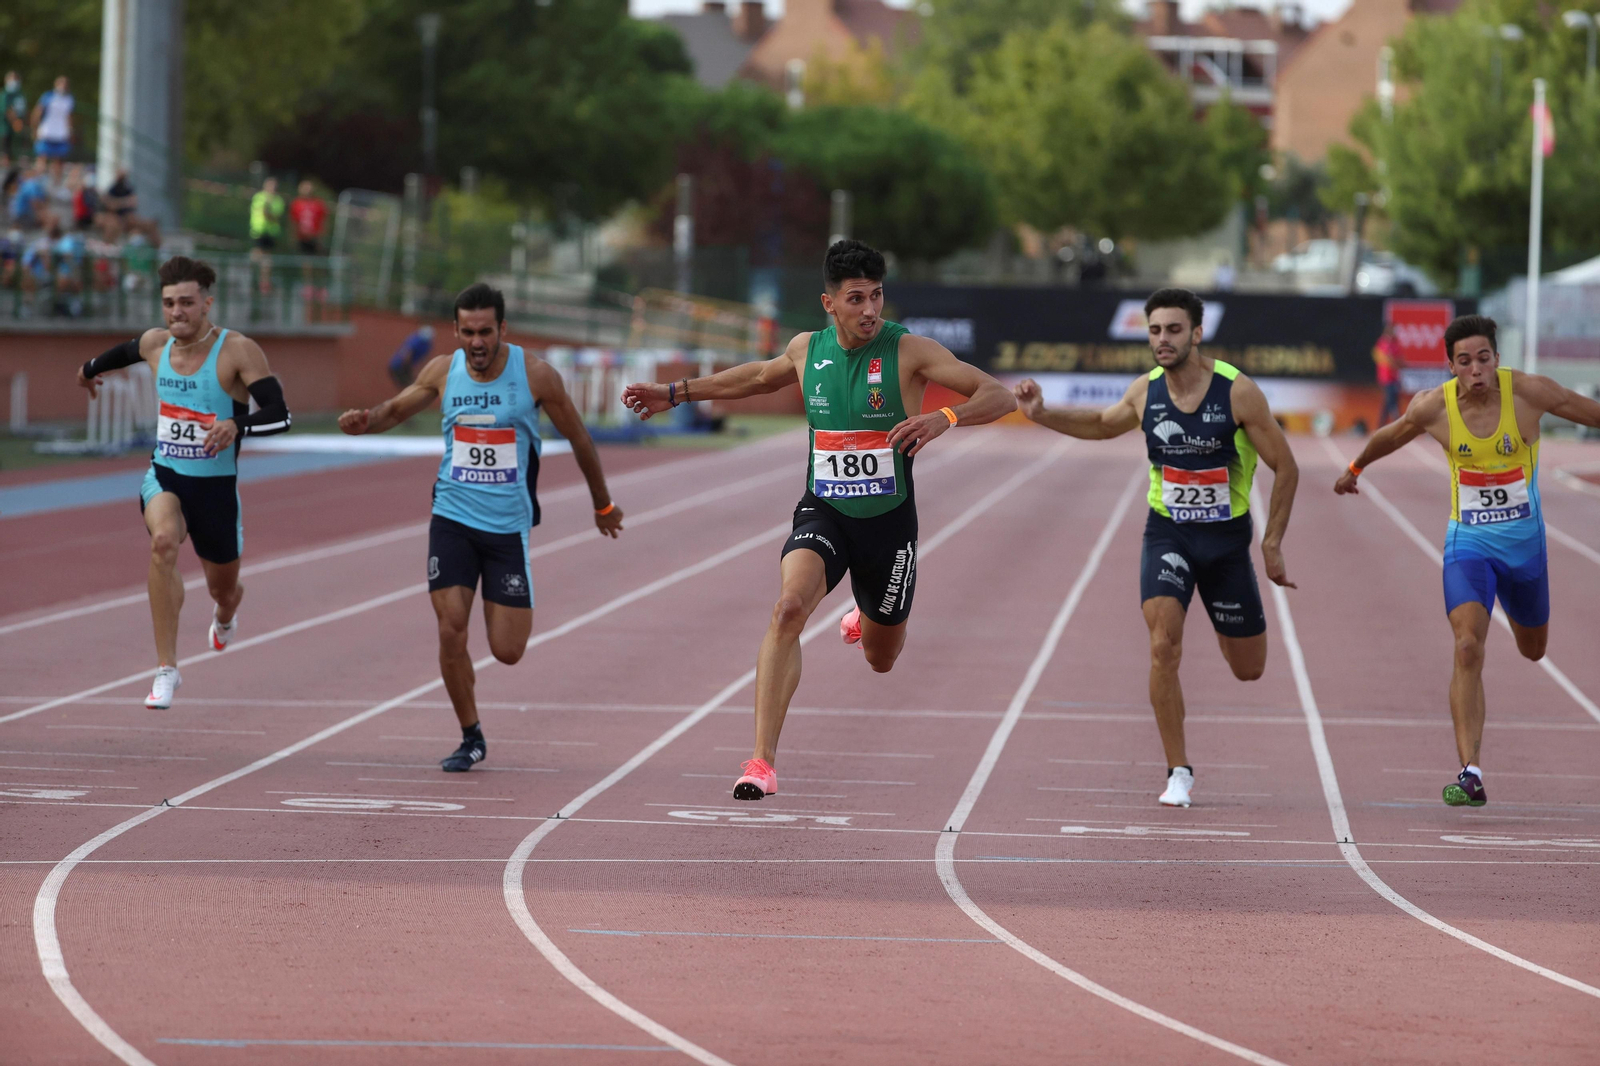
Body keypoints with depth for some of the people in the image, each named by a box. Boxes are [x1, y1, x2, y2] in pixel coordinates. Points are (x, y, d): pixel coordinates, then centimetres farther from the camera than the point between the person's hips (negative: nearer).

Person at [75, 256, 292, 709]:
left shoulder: (237, 351, -17)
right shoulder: (155, 344, -2)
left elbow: (279, 415, -24)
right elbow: (127, 351, 24)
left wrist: (236, 424, -43)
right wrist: (92, 367, 43)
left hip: (216, 485, -1)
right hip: (164, 477, 2)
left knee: (223, 590, 17)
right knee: (163, 540, -32)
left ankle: (225, 614, 61)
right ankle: (166, 669, -31)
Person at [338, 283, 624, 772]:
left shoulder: (534, 374, -7)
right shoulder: (443, 372, 0)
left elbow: (578, 439, 5)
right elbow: (396, 409, 15)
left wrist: (603, 505, 14)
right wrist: (365, 420, -11)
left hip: (509, 524, -1)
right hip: (452, 517, 1)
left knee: (507, 650, -3)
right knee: (451, 630, -11)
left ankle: (510, 611, 36)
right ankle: (471, 739, 7)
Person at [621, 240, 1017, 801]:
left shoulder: (908, 350, -12)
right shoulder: (807, 349, 0)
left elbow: (1000, 396, -16)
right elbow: (761, 376, 25)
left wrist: (945, 417, -36)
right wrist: (676, 393, 28)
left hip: (889, 522, -1)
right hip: (822, 511, 1)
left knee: (880, 660, 16)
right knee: (789, 608, -29)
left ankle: (866, 622, 58)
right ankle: (762, 762, -32)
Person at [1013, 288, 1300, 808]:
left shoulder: (1238, 391, -16)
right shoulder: (1145, 393, -5)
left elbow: (1285, 468, -7)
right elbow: (1102, 424, 18)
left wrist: (1272, 543, -8)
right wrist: (1043, 415, 2)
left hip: (1227, 538, -1)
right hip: (1167, 534, 1)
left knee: (1249, 669, 9)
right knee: (1164, 645, -21)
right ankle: (1179, 773, -9)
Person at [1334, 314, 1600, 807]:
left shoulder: (1529, 393, -16)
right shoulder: (1433, 407, -12)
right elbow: (1391, 436, 10)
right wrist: (1355, 468, 28)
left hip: (1524, 541, 1)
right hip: (1468, 541, -1)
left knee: (1533, 650, 21)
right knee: (1468, 649, -21)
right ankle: (1470, 772, -23)